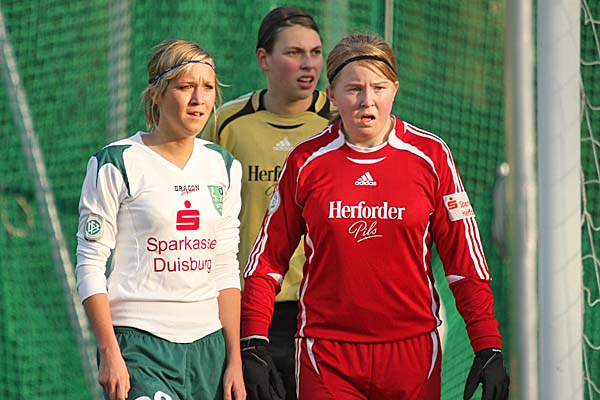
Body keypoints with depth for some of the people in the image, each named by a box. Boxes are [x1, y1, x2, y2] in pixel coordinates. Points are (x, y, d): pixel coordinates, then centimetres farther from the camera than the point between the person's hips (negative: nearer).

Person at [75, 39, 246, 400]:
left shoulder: (224, 167, 12)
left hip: (208, 345, 5)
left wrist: (235, 358, 8)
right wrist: (110, 353, -12)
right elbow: (91, 265, -5)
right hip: (138, 343, -5)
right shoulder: (118, 164, -3)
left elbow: (226, 270, 14)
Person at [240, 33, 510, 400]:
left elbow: (465, 258, 3)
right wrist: (254, 344, -3)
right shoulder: (306, 162, 1)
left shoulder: (431, 155, 1)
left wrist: (489, 349, -2)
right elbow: (269, 257, 6)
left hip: (413, 351, 0)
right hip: (326, 354, 0)